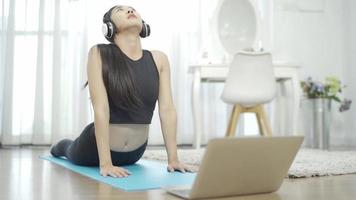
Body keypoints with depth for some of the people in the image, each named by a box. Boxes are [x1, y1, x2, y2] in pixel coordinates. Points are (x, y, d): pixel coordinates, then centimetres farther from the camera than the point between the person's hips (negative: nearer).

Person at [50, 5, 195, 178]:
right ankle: (61, 147, 63)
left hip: (135, 153, 3)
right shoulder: (99, 53, -18)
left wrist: (173, 159, -12)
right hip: (97, 147, -3)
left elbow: (167, 110, -9)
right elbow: (100, 108, -25)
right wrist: (105, 163, -29)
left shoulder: (159, 59, -9)